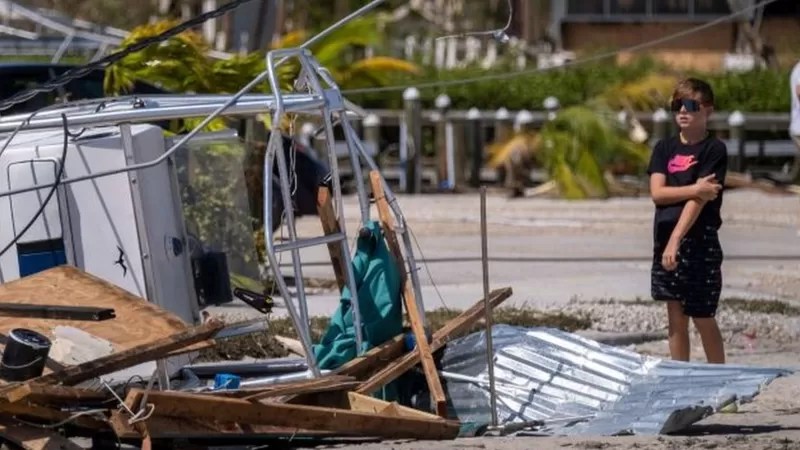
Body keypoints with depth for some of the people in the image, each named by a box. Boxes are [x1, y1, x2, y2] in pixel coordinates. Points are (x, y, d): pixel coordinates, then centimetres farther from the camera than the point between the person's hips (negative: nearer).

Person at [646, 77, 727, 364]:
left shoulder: (714, 150, -6)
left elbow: (699, 200, -14)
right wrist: (695, 188, -16)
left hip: (699, 242, -5)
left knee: (703, 319, -1)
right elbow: (657, 192, -2)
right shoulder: (664, 148, 10)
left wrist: (675, 241, -22)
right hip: (665, 241, 5)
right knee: (675, 318, 9)